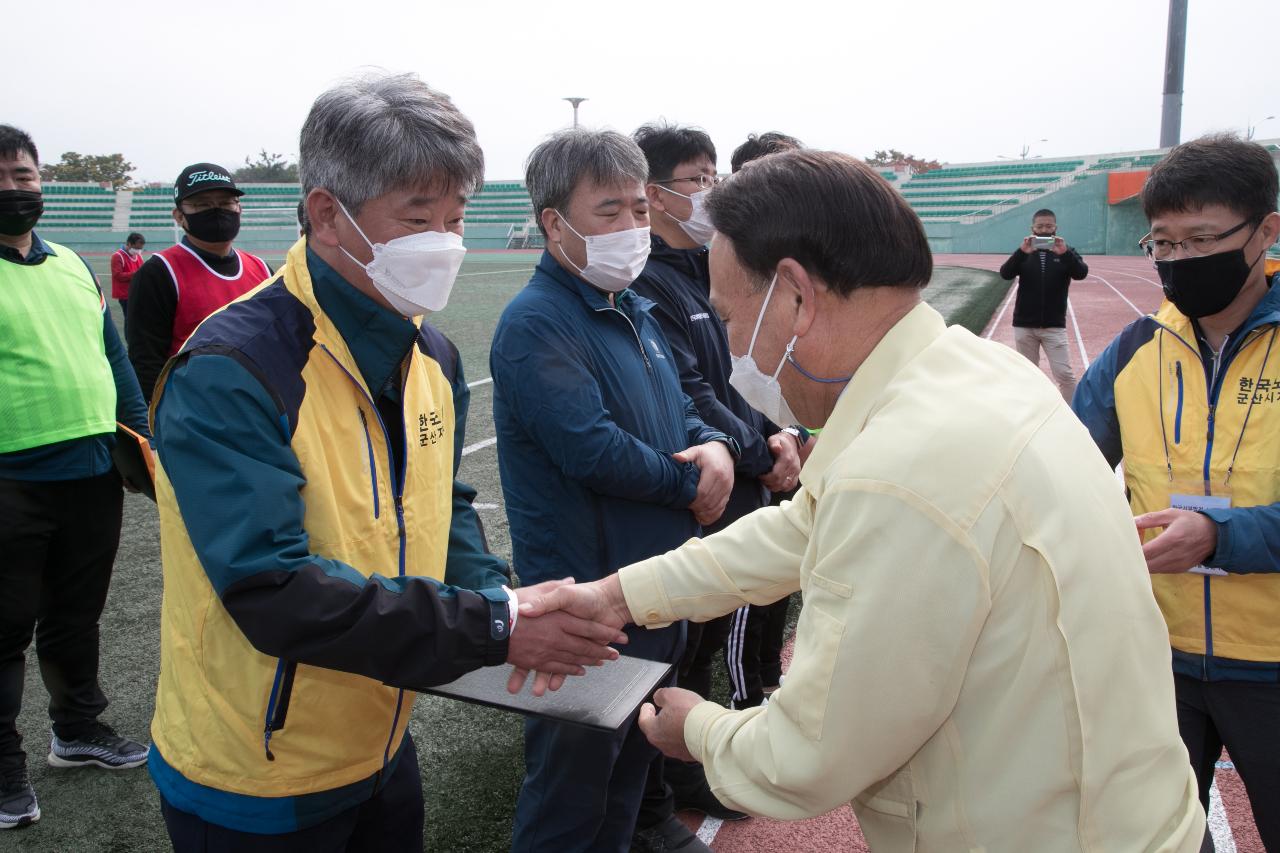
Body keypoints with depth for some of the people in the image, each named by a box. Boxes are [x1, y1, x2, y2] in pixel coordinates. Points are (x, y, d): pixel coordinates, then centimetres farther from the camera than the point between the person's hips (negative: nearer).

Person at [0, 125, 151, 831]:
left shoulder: (72, 266, 14)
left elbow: (113, 355, 18)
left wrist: (142, 436, 14)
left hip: (94, 474, 5)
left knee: (77, 615, 18)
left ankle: (79, 730, 36)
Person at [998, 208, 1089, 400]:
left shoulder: (1066, 252, 3)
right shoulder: (1024, 253, 3)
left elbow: (1081, 273, -14)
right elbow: (1005, 274, -13)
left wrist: (1065, 253, -31)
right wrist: (1022, 252, -29)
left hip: (1054, 325, -1)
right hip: (1024, 325, 1)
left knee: (1065, 374, -5)